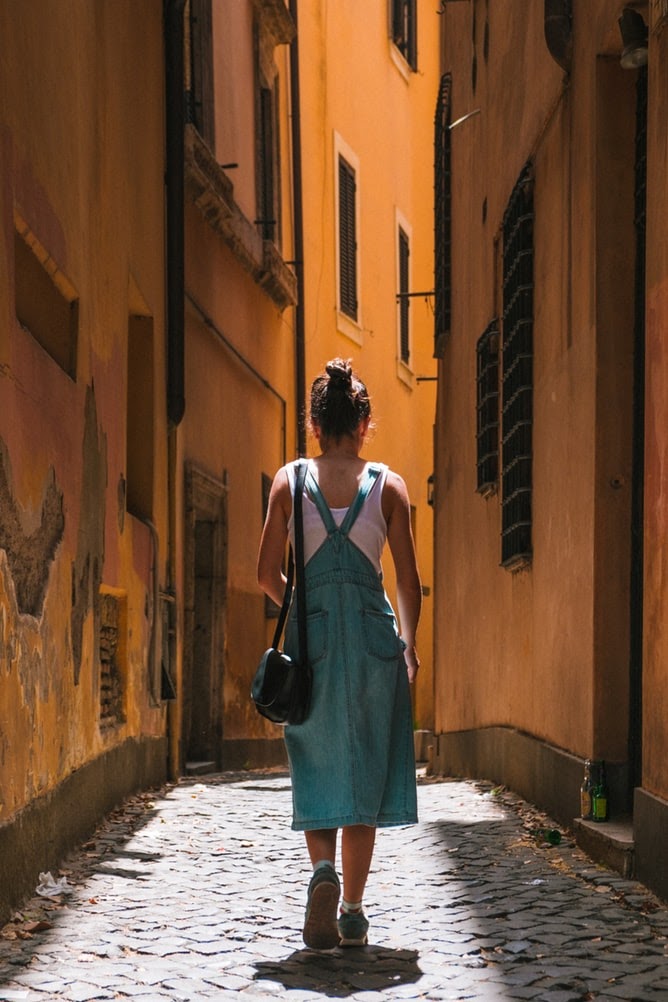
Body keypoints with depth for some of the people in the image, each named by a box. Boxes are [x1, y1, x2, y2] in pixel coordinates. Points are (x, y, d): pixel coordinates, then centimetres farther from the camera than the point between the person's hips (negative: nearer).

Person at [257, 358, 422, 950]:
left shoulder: (289, 481, 1)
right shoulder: (388, 486, 0)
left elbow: (268, 575, 2)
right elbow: (409, 583, 1)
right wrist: (408, 645, 16)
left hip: (311, 635, 0)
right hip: (373, 635, 0)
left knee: (317, 769, 12)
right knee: (364, 770, 8)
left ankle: (323, 870, -15)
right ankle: (353, 913, 10)